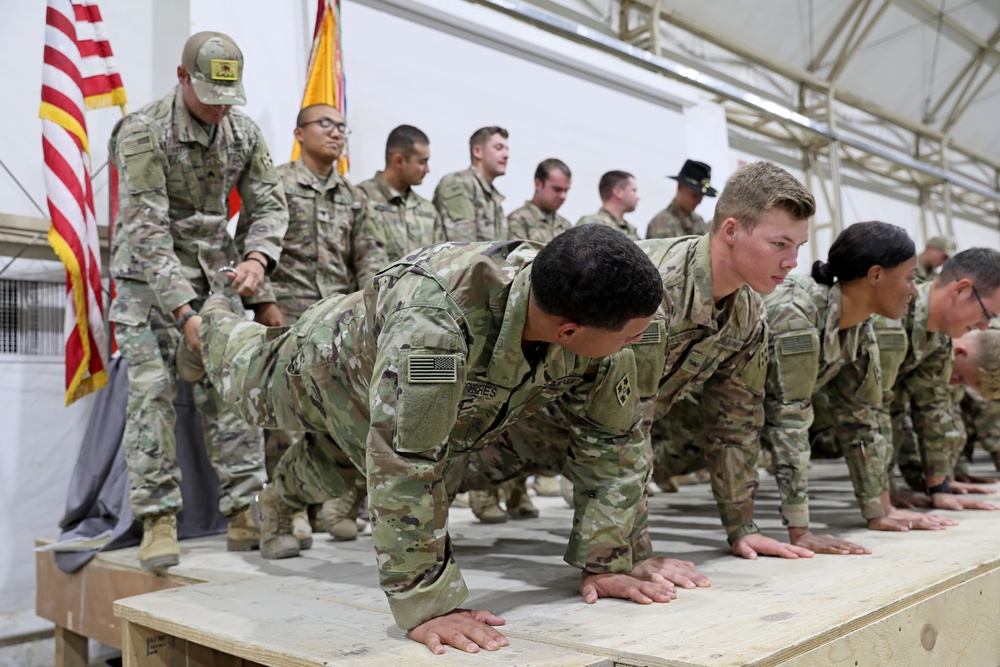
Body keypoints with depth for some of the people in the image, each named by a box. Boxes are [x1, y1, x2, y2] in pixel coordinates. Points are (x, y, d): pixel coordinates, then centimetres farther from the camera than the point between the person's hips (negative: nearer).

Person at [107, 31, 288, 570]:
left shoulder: (243, 134, 2)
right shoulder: (143, 132, -16)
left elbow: (268, 205, 2)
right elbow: (146, 229, -22)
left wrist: (256, 259, -21)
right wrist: (184, 311, -29)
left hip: (218, 274, 5)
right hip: (149, 278, -4)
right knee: (152, 392, -10)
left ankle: (243, 515, 3)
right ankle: (158, 522, -4)